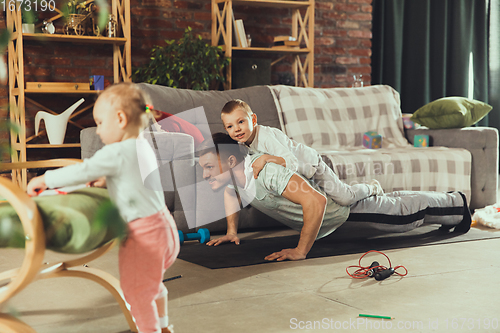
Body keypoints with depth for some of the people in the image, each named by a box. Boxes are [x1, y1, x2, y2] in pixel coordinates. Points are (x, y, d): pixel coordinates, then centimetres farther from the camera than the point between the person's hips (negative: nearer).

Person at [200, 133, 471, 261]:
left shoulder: (265, 172, -44)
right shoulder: (231, 172, -18)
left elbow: (316, 201, -52)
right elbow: (232, 192, 9)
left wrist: (301, 251, -48)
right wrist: (231, 231, 0)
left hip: (341, 200, -8)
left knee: (404, 213, 14)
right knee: (392, 206, 29)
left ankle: (454, 203, 41)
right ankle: (448, 209, 54)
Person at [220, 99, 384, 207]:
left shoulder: (266, 136, -37)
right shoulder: (243, 142, -12)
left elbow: (292, 163, -44)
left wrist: (266, 158, -54)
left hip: (310, 164, -8)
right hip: (298, 173, 8)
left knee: (346, 198, -5)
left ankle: (372, 188, 25)